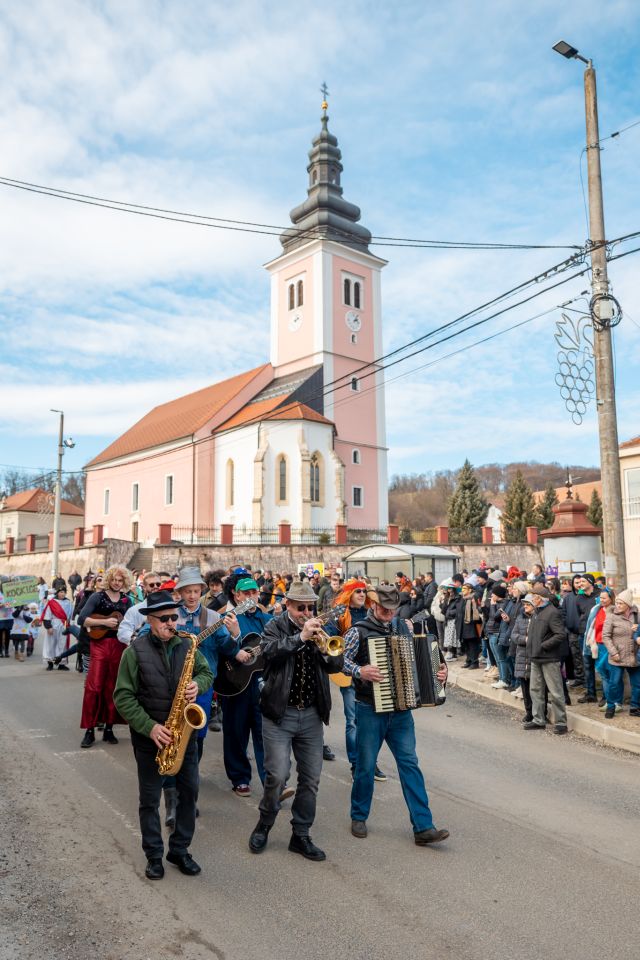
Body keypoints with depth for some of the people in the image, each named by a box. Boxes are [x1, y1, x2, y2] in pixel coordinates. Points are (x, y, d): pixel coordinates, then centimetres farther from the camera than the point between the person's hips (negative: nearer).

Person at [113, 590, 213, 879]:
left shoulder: (187, 644, -1)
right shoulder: (135, 651, -12)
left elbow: (207, 672, 9)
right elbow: (123, 697, -13)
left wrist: (198, 685, -15)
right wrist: (150, 727, -20)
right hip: (149, 734, -3)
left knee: (189, 791, 9)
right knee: (150, 798, 9)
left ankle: (180, 850, 27)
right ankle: (154, 856, 26)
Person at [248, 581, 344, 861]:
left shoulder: (318, 629, 8)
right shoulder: (274, 627, -2)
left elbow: (336, 665, 2)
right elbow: (269, 651, -23)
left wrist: (323, 644, -17)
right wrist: (301, 637, -27)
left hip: (312, 714, 4)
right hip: (279, 713, -4)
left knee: (310, 778, 8)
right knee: (277, 775, -6)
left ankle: (300, 836, 24)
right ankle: (264, 825, 21)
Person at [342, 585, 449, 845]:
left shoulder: (403, 627, 6)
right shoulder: (359, 631, -8)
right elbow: (341, 659, -13)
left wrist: (439, 670, -1)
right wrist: (359, 671, -29)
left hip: (401, 710, 3)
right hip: (370, 710, -3)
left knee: (410, 764, 2)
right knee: (366, 765, 9)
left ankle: (423, 827, 6)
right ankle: (359, 817, 29)